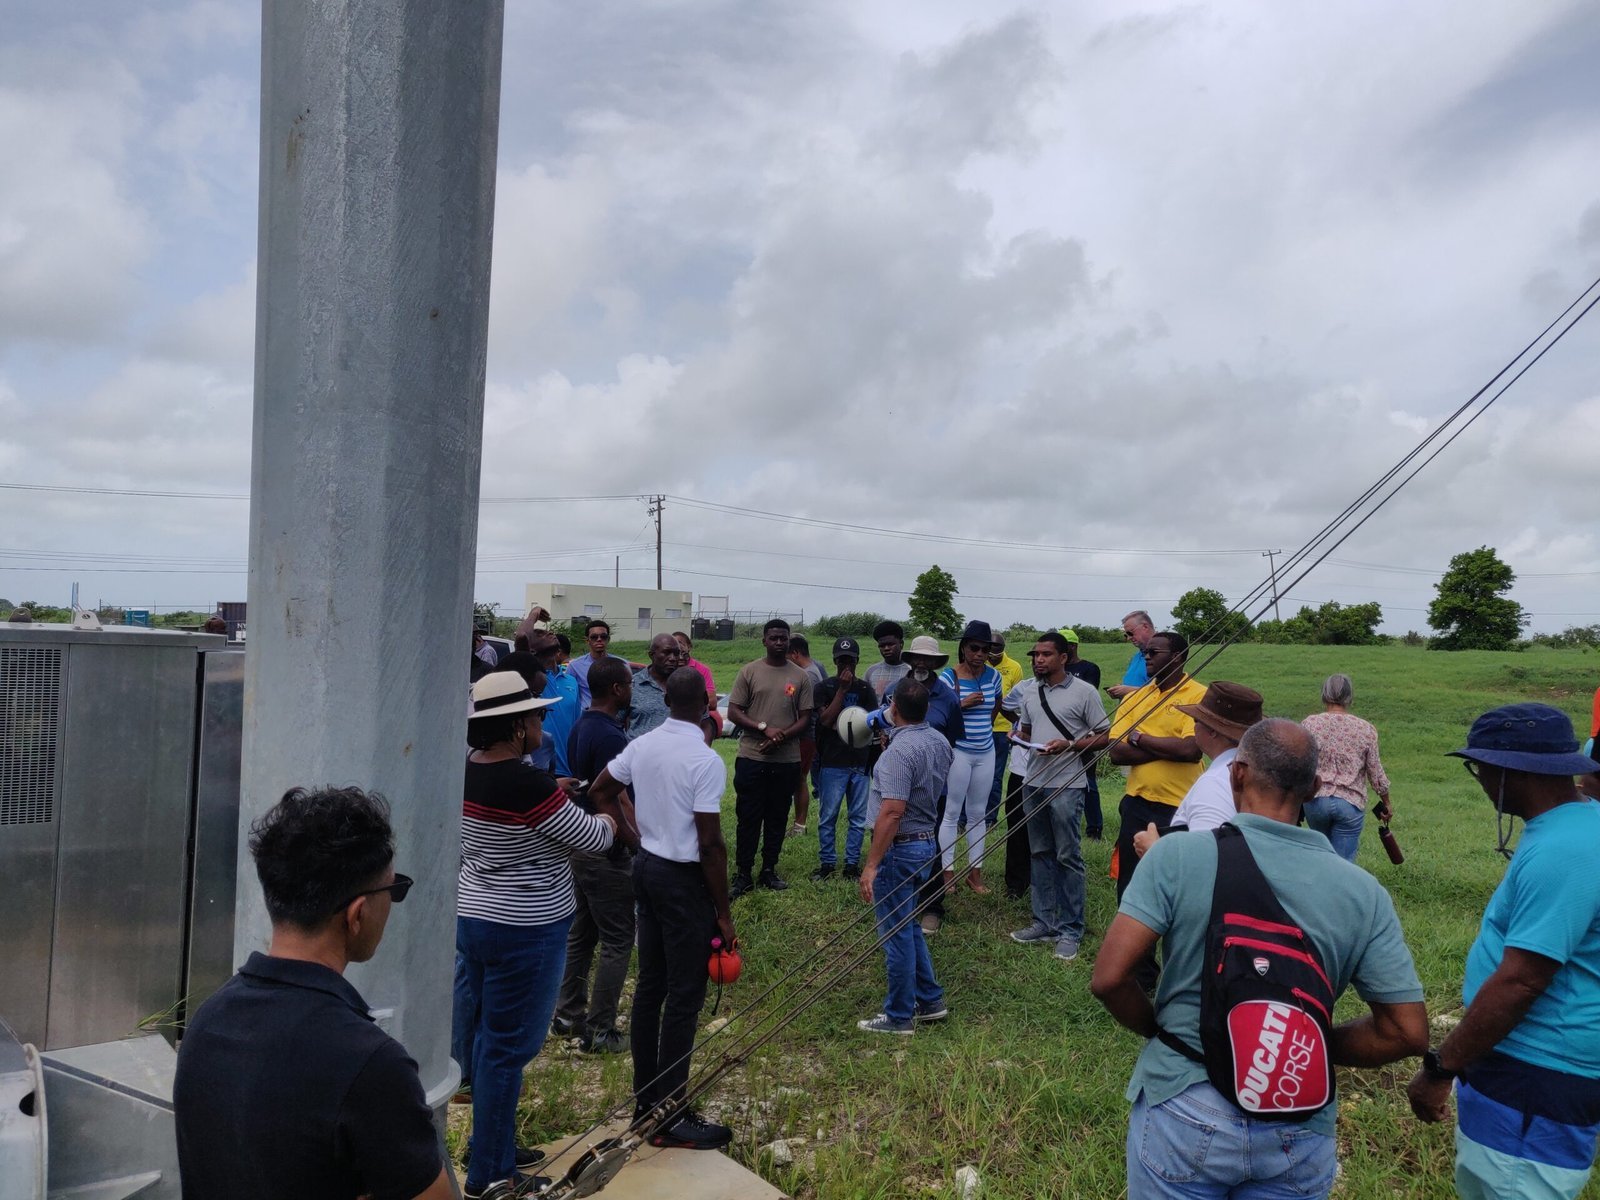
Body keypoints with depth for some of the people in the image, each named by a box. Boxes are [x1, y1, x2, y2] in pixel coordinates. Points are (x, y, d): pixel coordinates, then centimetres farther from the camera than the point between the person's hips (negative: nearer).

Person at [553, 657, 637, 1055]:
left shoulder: (580, 728, 7)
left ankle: (568, 1016, 29)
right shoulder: (611, 737, -22)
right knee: (617, 941, 1)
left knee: (581, 933, 19)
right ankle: (599, 1032, 8)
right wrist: (636, 844, -15)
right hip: (605, 851, -10)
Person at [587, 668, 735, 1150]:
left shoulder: (641, 746, 1)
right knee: (684, 998, 2)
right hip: (685, 880, -7)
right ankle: (670, 1116, 10)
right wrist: (723, 912, -12)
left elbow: (599, 792, 13)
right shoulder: (705, 760, -20)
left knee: (650, 985, 16)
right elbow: (710, 844, -20)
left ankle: (646, 1097, 27)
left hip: (646, 867, 8)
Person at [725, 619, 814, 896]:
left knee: (778, 818, 10)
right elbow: (733, 712, -3)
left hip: (787, 760, 2)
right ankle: (743, 873, 11)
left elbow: (805, 718, 4)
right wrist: (765, 728, -16)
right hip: (751, 758, -2)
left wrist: (783, 736, -14)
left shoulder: (800, 676, 5)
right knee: (748, 817, 2)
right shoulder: (749, 671, 0)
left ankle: (769, 870, 23)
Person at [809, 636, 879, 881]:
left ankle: (852, 864, 17)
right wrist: (842, 689, -13)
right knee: (827, 817, 2)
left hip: (861, 762, 3)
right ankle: (827, 864, 14)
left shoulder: (865, 688, 9)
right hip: (832, 762, -3)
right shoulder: (825, 687, 0)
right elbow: (826, 719, -12)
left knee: (859, 818, 7)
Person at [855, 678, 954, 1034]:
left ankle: (899, 1016, 16)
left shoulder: (899, 751, -24)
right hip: (926, 841, 9)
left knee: (896, 933, 4)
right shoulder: (940, 741, 4)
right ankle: (930, 1001, 31)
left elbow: (892, 813, -28)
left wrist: (871, 865, -25)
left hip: (899, 848, -9)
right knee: (908, 927, 23)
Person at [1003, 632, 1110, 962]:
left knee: (1067, 857, -1)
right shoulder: (1028, 690, 10)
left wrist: (1068, 744, -18)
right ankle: (1044, 923, 22)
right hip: (1034, 782, 6)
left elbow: (1105, 736, -4)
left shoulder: (1084, 692, -6)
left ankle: (1070, 931, 8)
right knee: (1040, 854, 12)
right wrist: (1019, 737, -1)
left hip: (1066, 785, -6)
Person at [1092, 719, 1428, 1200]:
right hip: (1300, 1139, 2)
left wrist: (1162, 1029, 2)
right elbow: (1408, 1032, -4)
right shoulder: (1362, 891, -5)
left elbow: (1109, 978, -18)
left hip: (1184, 1117, -2)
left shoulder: (1177, 855, -14)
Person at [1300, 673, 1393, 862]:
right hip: (1351, 802, -1)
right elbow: (1376, 773, 4)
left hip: (1316, 799, 1)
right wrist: (1386, 803, 19)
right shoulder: (1366, 729, -2)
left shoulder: (1310, 724, -4)